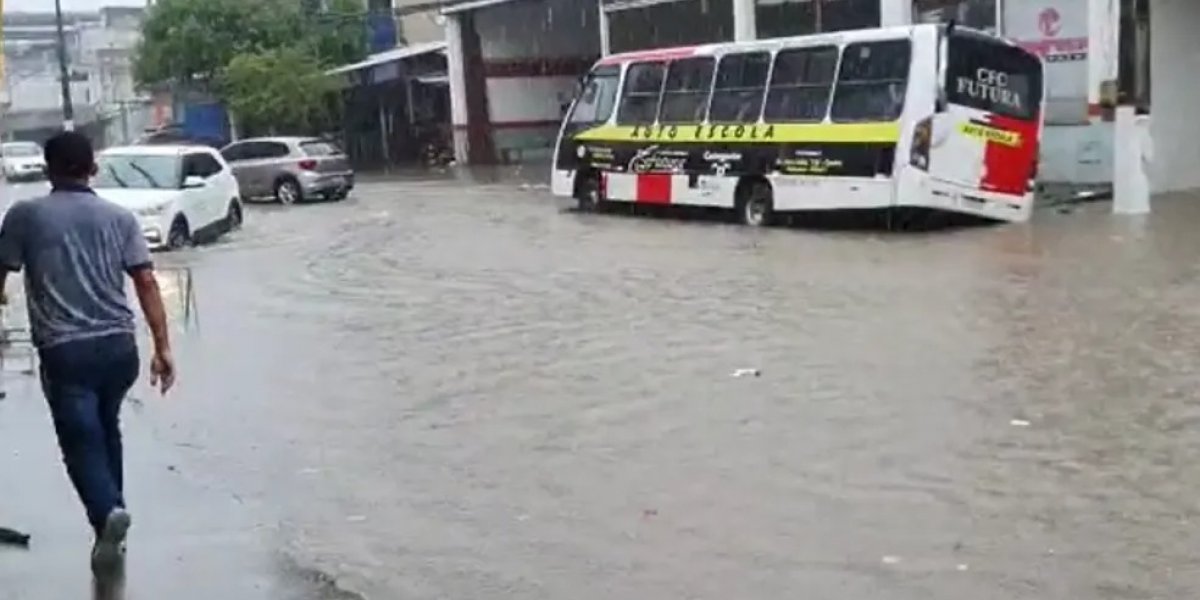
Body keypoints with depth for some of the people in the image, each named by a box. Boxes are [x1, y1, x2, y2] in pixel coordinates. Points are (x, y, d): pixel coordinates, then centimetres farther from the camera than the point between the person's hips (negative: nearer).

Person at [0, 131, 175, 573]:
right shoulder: (120, 217, 7)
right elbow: (146, 283, 0)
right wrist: (163, 347, 1)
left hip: (64, 350, -3)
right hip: (118, 345, 3)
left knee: (82, 442, -2)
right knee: (106, 430, 24)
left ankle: (107, 513, -28)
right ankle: (111, 513, 28)